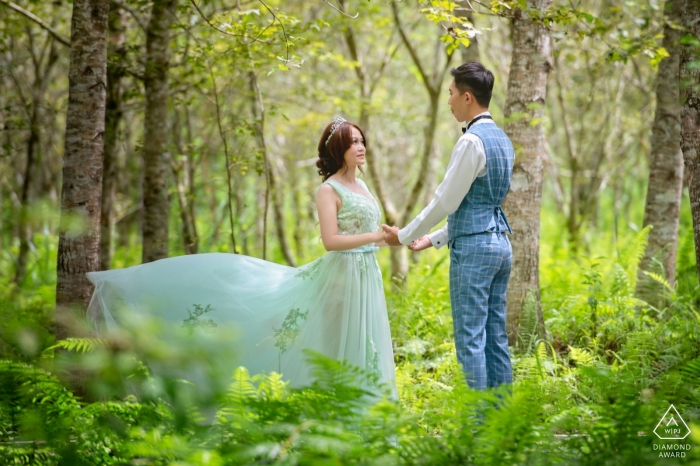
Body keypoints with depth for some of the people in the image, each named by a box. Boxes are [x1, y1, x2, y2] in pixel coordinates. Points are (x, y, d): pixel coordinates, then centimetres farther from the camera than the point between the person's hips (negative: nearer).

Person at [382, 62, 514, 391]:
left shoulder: (472, 141, -15)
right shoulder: (501, 138, 15)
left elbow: (446, 201, -13)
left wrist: (405, 236, 0)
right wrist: (433, 239, 21)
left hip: (473, 248, -9)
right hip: (500, 243, 9)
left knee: (470, 339, -6)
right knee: (496, 336, 11)